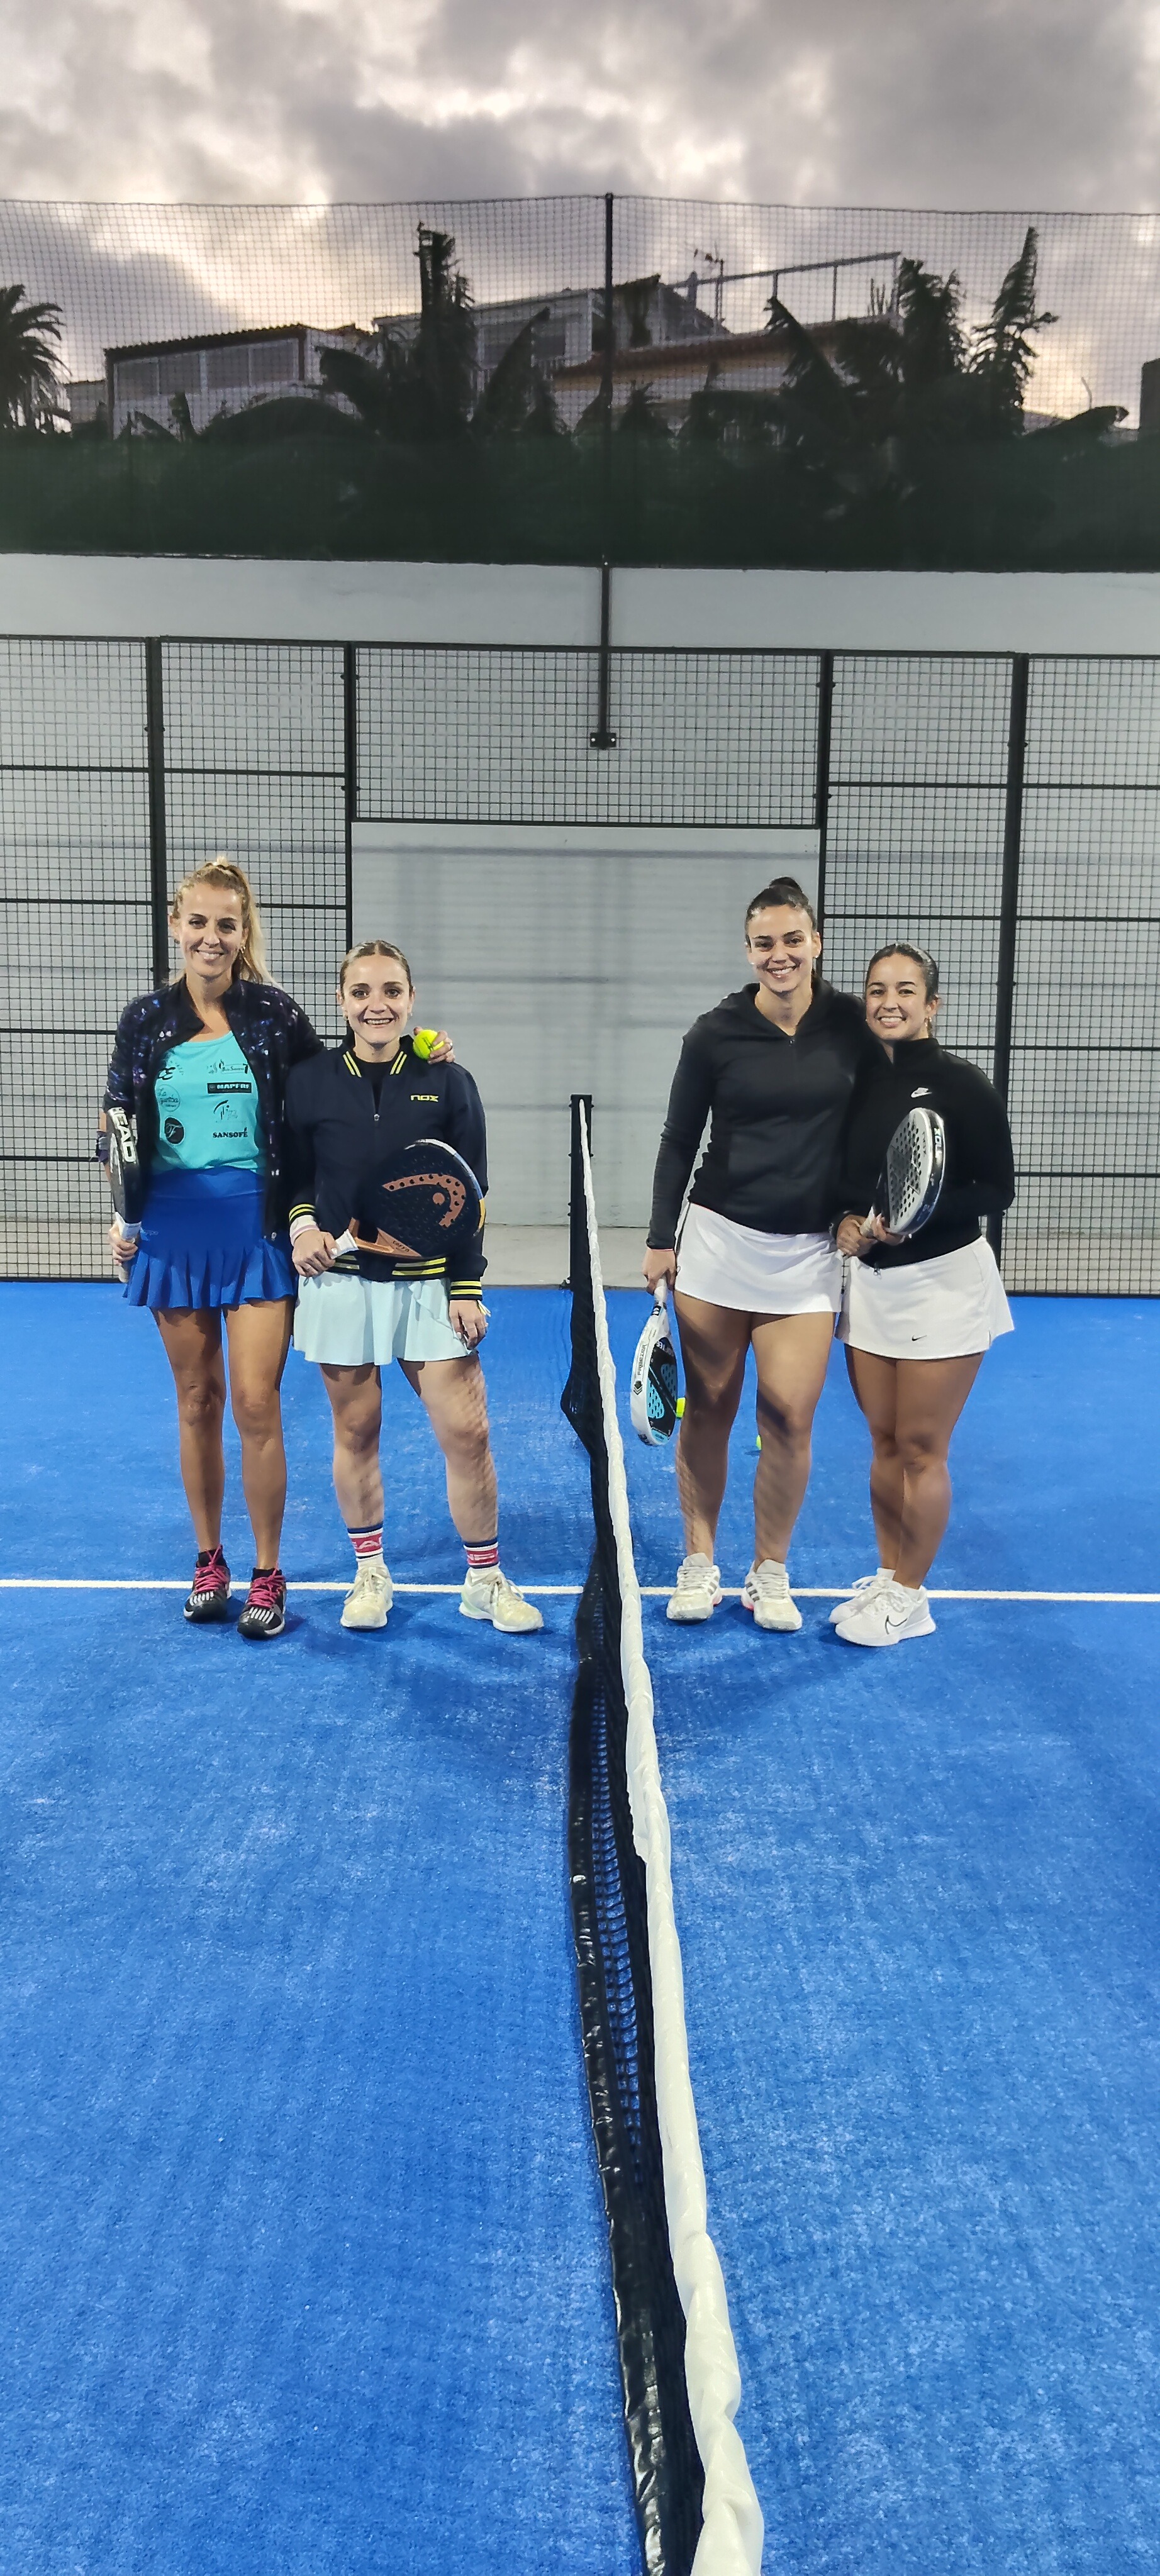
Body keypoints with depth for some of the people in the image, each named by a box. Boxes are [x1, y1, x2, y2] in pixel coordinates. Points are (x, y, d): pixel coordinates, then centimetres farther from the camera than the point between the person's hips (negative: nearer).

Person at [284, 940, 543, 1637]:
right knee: (356, 1431, 8)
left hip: (430, 1284, 0)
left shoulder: (449, 1083, 0)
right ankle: (370, 1573, 27)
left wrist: (467, 1289, -3)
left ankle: (486, 1580, 15)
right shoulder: (309, 1082, 2)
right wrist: (302, 1224, -8)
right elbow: (294, 1175, 13)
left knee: (468, 1434, -3)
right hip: (341, 1283, 1)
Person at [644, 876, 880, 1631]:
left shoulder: (852, 1025, 0)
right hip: (718, 1238, 0)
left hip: (807, 1251, 1)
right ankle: (700, 1561, 22)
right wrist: (661, 1239, 1)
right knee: (709, 1406, 6)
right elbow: (679, 1141, 3)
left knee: (789, 1414, -3)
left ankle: (771, 1571, 16)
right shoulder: (715, 1034, -3)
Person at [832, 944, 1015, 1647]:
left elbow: (998, 1191, -12)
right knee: (885, 1442, 13)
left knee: (920, 1448, 2)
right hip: (870, 1280, 5)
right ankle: (887, 1576, 27)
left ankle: (910, 1597, 17)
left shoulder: (961, 1083, -12)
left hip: (943, 1283, -5)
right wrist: (847, 1222, -4)